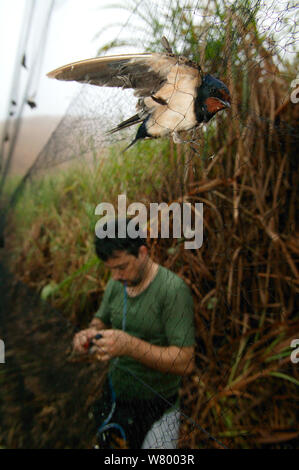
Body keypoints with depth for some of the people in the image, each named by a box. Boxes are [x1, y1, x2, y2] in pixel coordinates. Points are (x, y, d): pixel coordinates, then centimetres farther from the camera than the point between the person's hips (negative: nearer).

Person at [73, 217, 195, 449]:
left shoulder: (173, 289, -25)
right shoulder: (115, 284, -5)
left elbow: (186, 363, -27)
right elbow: (100, 320, 11)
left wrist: (130, 346, -36)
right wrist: (90, 333, -13)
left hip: (156, 407, -6)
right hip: (114, 394, 6)